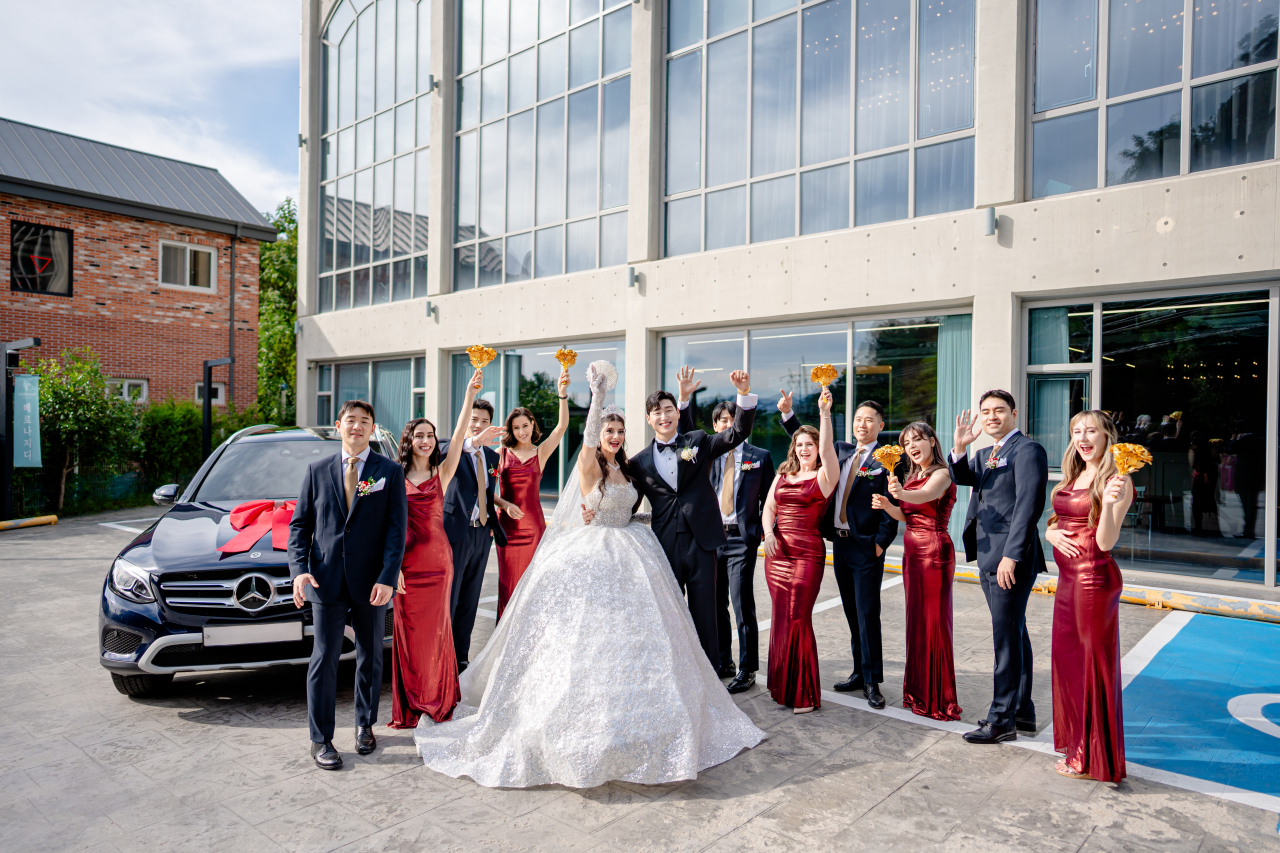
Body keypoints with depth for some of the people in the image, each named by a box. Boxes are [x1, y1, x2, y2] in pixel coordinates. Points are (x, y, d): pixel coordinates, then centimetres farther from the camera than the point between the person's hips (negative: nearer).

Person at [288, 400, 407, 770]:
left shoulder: (390, 472, 0)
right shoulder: (317, 471, 6)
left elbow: (396, 529, -4)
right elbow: (299, 524, 6)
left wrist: (387, 577, -14)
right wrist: (299, 569, -9)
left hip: (371, 582, 0)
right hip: (326, 580, 0)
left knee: (370, 657, 13)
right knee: (324, 659, 3)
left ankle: (365, 725, 32)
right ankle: (320, 739, 16)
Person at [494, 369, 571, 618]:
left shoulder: (541, 453, 4)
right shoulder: (501, 454, 5)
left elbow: (562, 426, -10)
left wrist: (563, 394, -22)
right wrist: (504, 504, -14)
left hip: (534, 525, 0)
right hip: (507, 525, 0)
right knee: (508, 581, 3)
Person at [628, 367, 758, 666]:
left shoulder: (698, 442, 5)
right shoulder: (640, 462, 7)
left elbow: (739, 433, -6)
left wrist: (744, 393, -20)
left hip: (700, 542, -1)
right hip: (664, 546, 1)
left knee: (705, 616, 7)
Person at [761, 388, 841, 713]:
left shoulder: (825, 475, -1)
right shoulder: (782, 475, 14)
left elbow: (827, 449, -20)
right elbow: (768, 508, 12)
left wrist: (824, 413, -29)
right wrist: (768, 531, -7)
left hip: (808, 554, -5)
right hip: (776, 552, 5)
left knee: (798, 619, -4)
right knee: (781, 618, 9)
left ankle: (804, 693, 10)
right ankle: (782, 686, 23)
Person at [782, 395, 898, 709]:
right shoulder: (841, 451, 12)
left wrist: (881, 542, -15)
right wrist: (788, 414, 8)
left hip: (867, 546, -6)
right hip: (839, 542, 6)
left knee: (867, 613, -2)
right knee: (852, 613, 14)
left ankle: (872, 682, 9)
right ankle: (859, 672, 25)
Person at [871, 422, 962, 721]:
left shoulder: (941, 474, -11)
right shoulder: (913, 476, 14)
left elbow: (924, 496, -33)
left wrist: (902, 492, -53)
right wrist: (887, 505, -5)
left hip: (934, 551, -8)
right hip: (912, 551, 8)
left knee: (934, 621, -2)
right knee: (916, 619, 14)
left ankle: (939, 699, 9)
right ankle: (919, 690, 27)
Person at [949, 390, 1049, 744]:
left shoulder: (1027, 450, -10)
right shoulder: (985, 454, 18)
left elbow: (1029, 506, -17)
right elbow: (961, 477, 5)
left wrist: (1011, 556, -21)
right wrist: (960, 447, -12)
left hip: (1011, 558, -9)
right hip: (988, 556, 9)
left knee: (1007, 637, -3)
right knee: (1014, 633, 17)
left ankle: (1002, 720, 7)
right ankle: (1022, 711, 29)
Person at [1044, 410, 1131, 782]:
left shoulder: (1116, 482, -11)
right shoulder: (1071, 478, 12)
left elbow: (1106, 542, -17)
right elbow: (1051, 526, 18)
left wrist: (1108, 503, -32)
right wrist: (1052, 534, -5)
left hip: (1094, 580, -8)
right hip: (1068, 580, 8)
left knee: (1093, 664, 3)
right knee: (1068, 660, 17)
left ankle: (1095, 759, 17)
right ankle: (1076, 746, 34)